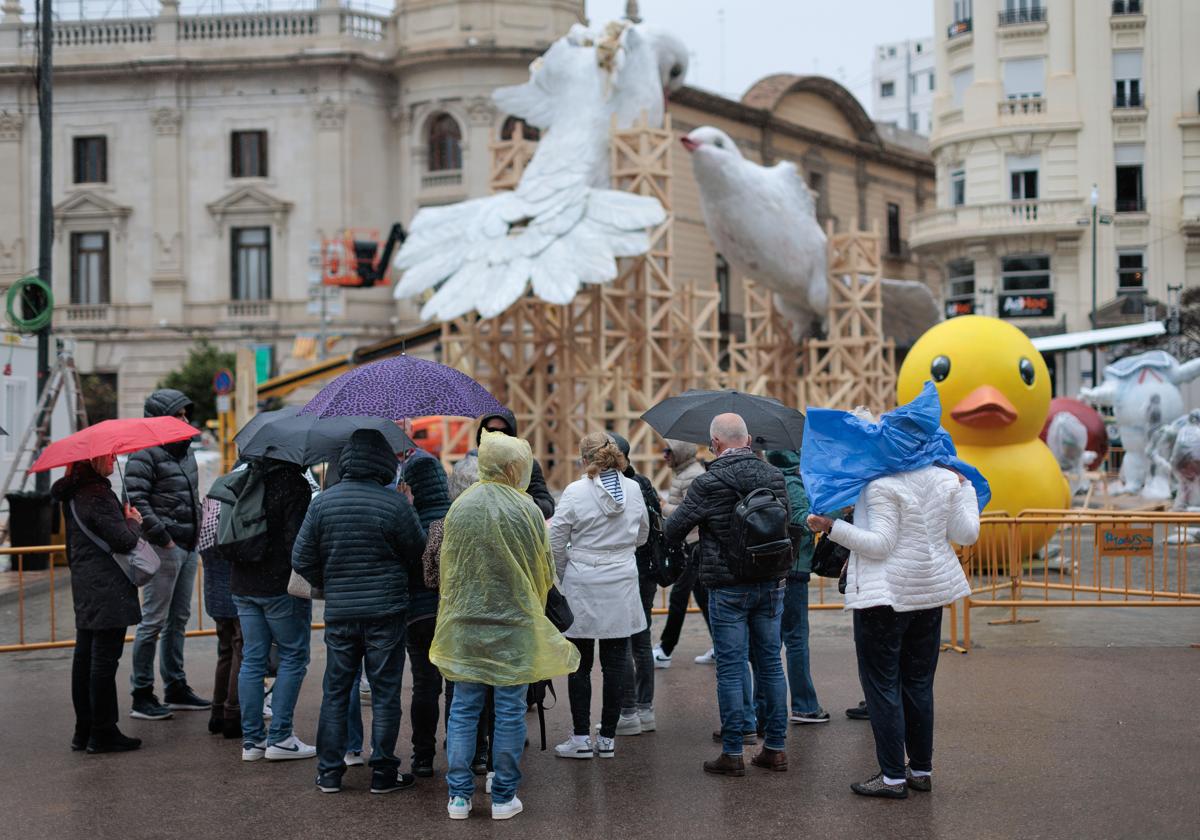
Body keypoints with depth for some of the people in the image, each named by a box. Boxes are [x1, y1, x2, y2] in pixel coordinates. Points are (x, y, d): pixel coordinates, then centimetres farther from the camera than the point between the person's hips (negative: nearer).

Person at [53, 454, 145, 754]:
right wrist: (134, 522, 0)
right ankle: (103, 734, 2)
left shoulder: (71, 495, 12)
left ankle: (83, 731, 20)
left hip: (84, 588, 10)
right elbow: (124, 540, -19)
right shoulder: (98, 495, -18)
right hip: (107, 591, -10)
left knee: (84, 658, 12)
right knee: (104, 660, -3)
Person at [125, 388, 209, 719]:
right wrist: (163, 537, -19)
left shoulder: (186, 451, 15)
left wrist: (198, 529, 14)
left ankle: (176, 687, 23)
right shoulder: (146, 454, -11)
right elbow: (136, 500, -17)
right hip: (164, 548, -9)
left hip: (188, 547, 9)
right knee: (154, 621, -5)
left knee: (179, 619, 14)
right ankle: (142, 695, 2)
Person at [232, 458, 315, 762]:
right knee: (293, 657, 4)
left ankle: (252, 739, 12)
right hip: (281, 585, -7)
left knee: (252, 660, 10)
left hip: (243, 585, 7)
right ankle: (279, 737, 1)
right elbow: (298, 540, -19)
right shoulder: (294, 484, -13)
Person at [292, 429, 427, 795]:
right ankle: (383, 774, 11)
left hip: (338, 613, 3)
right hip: (385, 613, -3)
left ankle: (329, 773, 16)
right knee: (385, 694, 6)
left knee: (335, 692, 13)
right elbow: (417, 553, -2)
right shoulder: (395, 504, -11)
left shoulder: (323, 502, -2)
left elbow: (301, 560, 2)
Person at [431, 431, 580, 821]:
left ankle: (459, 796, 13)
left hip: (464, 627, 3)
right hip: (514, 627, -3)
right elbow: (544, 573, 0)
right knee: (510, 711, 6)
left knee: (463, 709, 10)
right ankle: (504, 797, 13)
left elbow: (445, 568, 8)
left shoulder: (459, 507, -2)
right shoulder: (526, 509, -10)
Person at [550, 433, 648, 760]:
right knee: (615, 664, 8)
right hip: (621, 588, 3)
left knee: (580, 665, 7)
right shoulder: (634, 489, 0)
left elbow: (555, 542, -7)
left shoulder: (576, 492, -12)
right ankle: (607, 739, 13)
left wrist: (565, 574, 8)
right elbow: (642, 535, 14)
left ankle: (581, 738, 9)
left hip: (582, 587, -3)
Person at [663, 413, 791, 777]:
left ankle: (732, 753, 4)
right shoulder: (774, 476, 3)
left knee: (731, 668, 0)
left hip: (728, 588, -5)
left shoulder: (708, 484, -13)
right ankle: (775, 747, 17)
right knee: (770, 664, 12)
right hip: (771, 584, 5)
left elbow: (673, 530, -6)